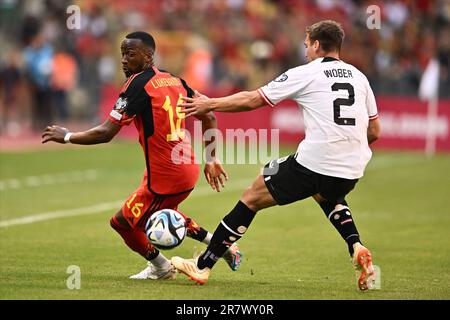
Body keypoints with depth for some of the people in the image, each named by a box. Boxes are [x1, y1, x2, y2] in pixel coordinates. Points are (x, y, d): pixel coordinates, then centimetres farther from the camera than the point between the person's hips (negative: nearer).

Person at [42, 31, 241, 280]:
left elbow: (105, 133, -18)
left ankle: (162, 268, 26)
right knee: (162, 212, 36)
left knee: (121, 222, 8)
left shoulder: (138, 85, -16)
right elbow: (208, 117, 14)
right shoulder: (175, 81, 7)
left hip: (164, 179, -9)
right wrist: (211, 160, 22)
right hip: (188, 170, 9)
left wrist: (66, 136, -4)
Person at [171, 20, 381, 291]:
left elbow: (252, 100, 6)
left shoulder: (304, 74, 1)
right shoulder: (359, 77, 15)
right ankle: (357, 249, 14)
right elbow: (374, 131, 18)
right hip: (352, 171, 5)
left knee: (252, 198, 11)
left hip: (313, 164, -5)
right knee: (328, 197, 39)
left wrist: (210, 104, 18)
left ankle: (203, 266, 14)